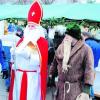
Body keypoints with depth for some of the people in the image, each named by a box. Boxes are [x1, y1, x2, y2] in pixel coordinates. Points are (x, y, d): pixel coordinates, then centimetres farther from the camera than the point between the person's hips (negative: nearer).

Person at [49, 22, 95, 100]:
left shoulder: (85, 49, -11)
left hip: (76, 88, -4)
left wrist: (86, 91, -19)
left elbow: (89, 70, -15)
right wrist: (51, 74, 21)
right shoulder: (61, 47, 4)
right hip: (61, 86, 5)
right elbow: (55, 63, 17)